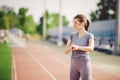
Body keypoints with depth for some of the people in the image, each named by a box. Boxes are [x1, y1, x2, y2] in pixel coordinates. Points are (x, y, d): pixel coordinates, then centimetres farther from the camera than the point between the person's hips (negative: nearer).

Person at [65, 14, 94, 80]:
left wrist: (78, 47, -42)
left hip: (85, 65, -5)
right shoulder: (72, 35, 6)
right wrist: (70, 48, -23)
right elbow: (66, 51, 1)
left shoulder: (90, 36, -8)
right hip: (74, 65, 5)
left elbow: (91, 48, -27)